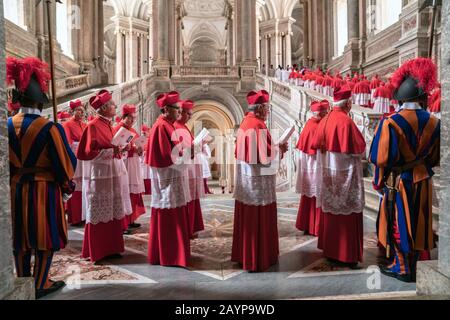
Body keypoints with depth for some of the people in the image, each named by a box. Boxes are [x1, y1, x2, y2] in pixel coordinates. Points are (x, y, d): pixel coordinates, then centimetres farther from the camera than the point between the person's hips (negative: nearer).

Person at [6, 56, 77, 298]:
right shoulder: (50, 128, -17)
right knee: (45, 236, 8)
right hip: (44, 190, -5)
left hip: (16, 189, 5)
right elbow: (66, 163, -13)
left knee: (21, 237, 17)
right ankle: (40, 285, 18)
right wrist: (66, 183, 5)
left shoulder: (8, 125, -2)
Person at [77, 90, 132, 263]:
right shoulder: (93, 126, -12)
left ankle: (110, 248, 24)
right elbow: (87, 152, -15)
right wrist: (112, 151, -19)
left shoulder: (107, 124, 13)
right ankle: (96, 252, 16)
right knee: (99, 214, 2)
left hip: (112, 174, 8)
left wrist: (119, 149, 5)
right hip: (100, 175, -8)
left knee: (112, 213, 12)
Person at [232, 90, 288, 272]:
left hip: (245, 178, 9)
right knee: (259, 219, 3)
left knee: (246, 218, 17)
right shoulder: (258, 125, -18)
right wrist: (280, 149, -3)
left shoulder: (245, 123, 9)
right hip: (258, 179, -9)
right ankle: (257, 259, 15)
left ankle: (243, 254, 30)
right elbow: (265, 155, -21)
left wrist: (274, 147, 17)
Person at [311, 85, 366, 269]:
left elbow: (316, 145, 10)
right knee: (346, 214, 2)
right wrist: (361, 151, 6)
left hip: (327, 172, 7)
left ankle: (329, 249, 27)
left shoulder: (324, 121, 4)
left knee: (330, 211, 15)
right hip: (345, 173, -7)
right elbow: (359, 148, -14)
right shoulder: (346, 121, -16)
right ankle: (347, 255, 10)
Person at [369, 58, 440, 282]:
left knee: (398, 223, 10)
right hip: (422, 181, 5)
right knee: (416, 223, 17)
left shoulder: (390, 123, -20)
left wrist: (379, 182, -1)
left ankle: (402, 268, 23)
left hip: (397, 182, -5)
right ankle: (412, 264, 34)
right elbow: (435, 157, 6)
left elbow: (380, 158, -17)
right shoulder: (433, 123, -4)